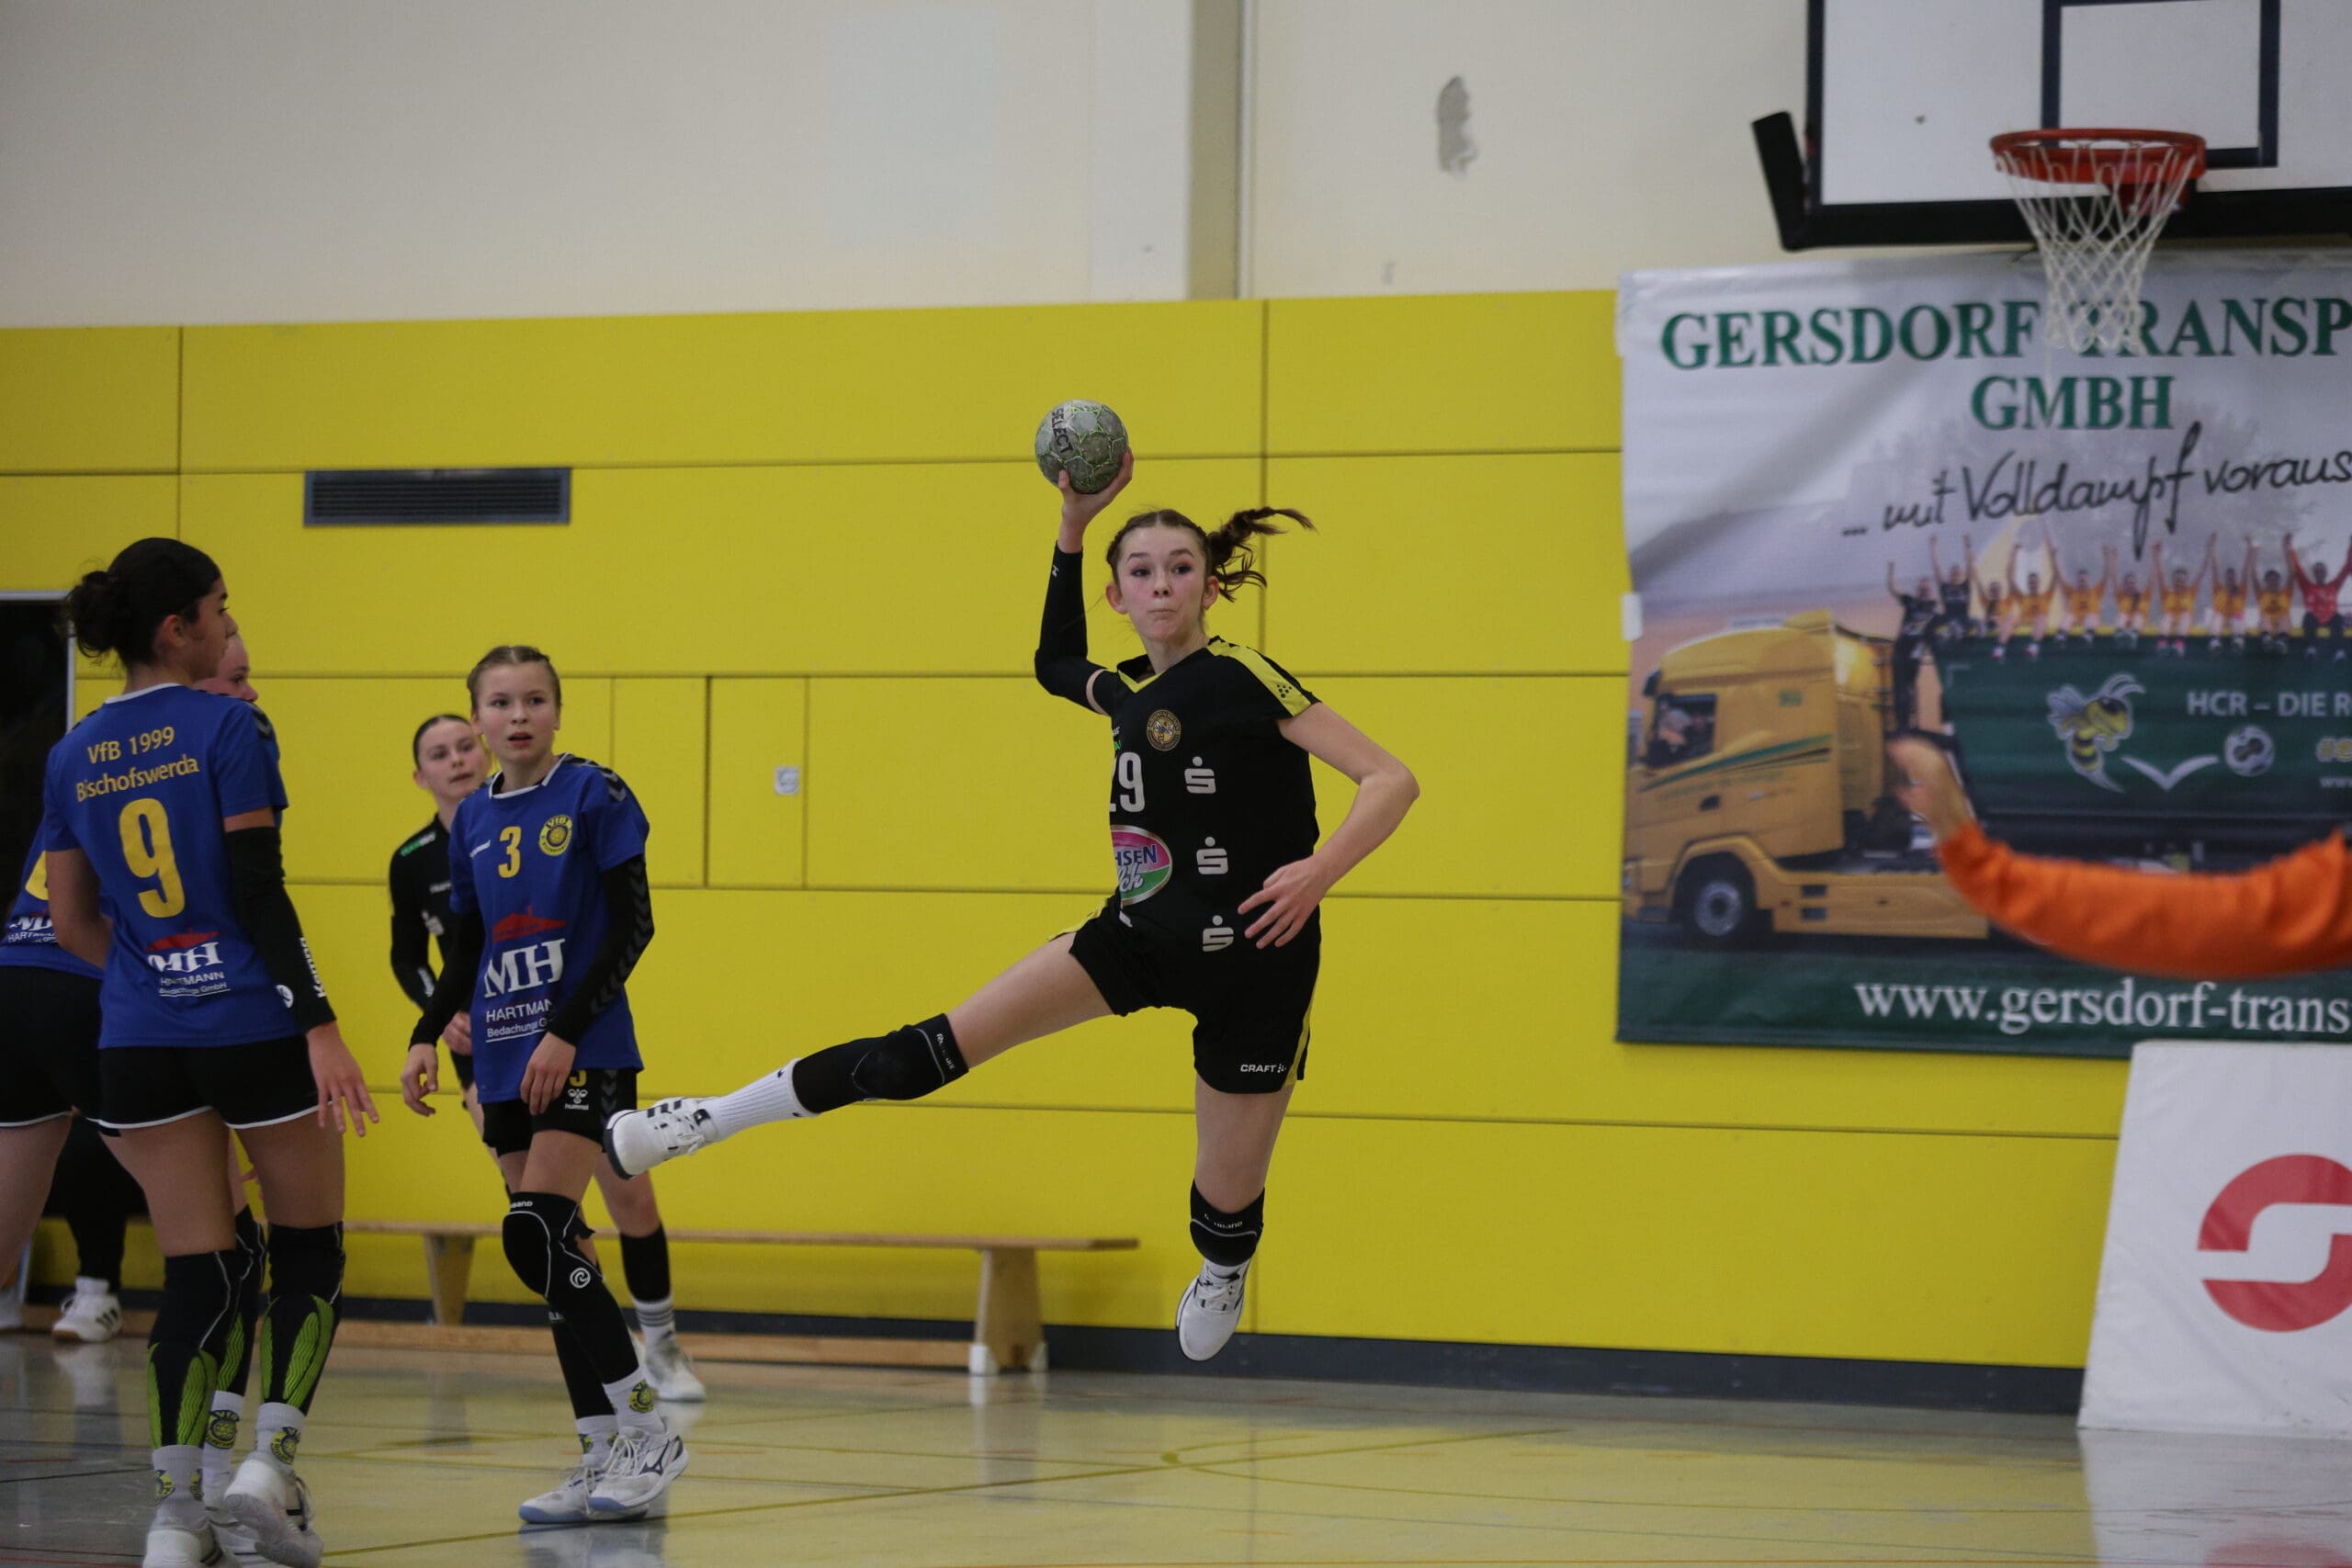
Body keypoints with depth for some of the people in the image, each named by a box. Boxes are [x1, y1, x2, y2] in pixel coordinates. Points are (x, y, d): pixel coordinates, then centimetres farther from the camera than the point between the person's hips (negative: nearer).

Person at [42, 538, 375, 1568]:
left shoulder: (74, 757, 7)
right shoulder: (226, 728, -8)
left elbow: (72, 923, 11)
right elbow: (259, 889, -14)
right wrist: (319, 1024, -15)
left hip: (141, 1038, 5)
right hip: (253, 1021, -4)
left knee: (195, 1271, 7)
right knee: (310, 1249, 12)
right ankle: (270, 1456, -4)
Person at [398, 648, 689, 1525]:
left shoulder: (592, 796, -6)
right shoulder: (473, 819, 11)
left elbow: (633, 925, -10)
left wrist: (569, 1030, -17)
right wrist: (427, 1038, 5)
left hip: (585, 1052, -6)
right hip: (507, 1062, 6)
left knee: (537, 1234, -18)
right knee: (552, 1258, 5)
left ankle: (647, 1429, -10)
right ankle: (604, 1459, 10)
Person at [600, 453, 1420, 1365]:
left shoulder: (1243, 678, -16)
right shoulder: (1133, 691, 4)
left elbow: (1390, 780, -19)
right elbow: (1056, 663, 29)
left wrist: (1319, 870, -34)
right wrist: (1073, 529, 19)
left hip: (1254, 961, -5)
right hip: (1144, 934, 5)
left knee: (1227, 1194, 5)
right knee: (937, 1049, -5)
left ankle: (1220, 1282, 41)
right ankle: (712, 1120, -2)